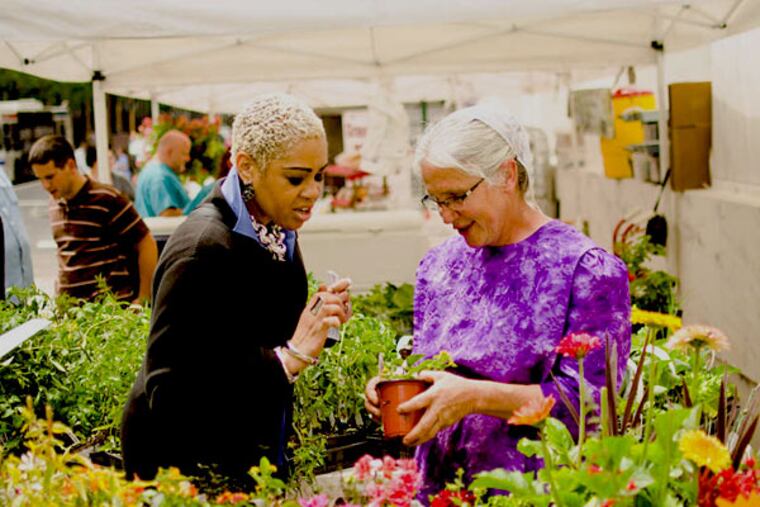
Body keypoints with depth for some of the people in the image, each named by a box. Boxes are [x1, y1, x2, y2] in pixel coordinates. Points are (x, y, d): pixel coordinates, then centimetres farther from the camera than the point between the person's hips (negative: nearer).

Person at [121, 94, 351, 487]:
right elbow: (169, 393, -27)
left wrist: (315, 321, -8)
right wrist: (290, 356, -29)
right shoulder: (202, 249, -25)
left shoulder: (277, 228, -1)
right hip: (185, 465, -7)